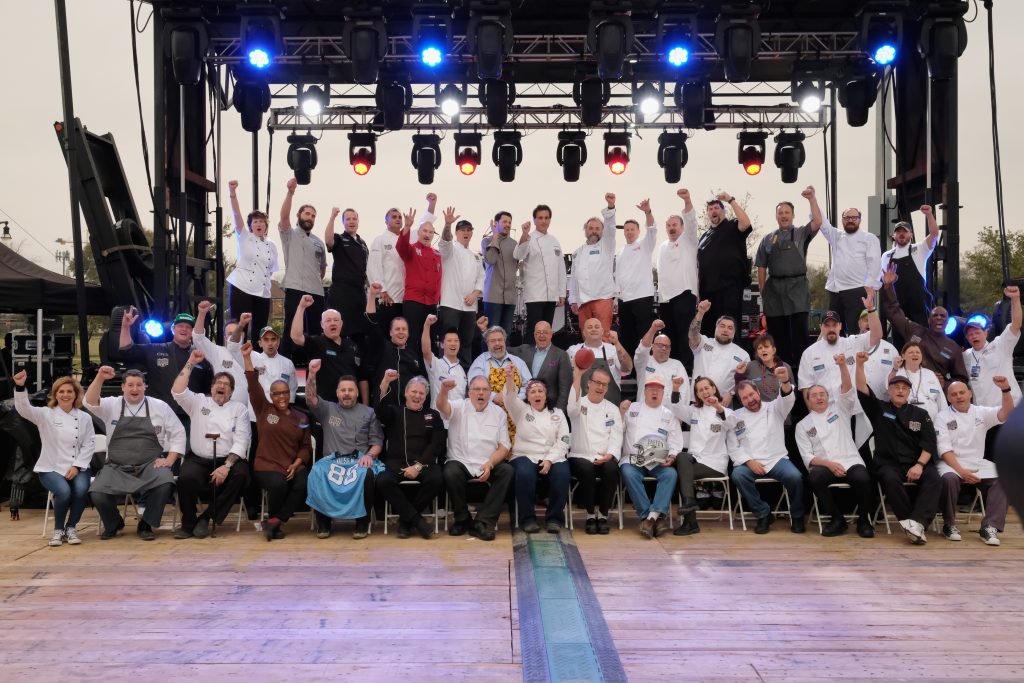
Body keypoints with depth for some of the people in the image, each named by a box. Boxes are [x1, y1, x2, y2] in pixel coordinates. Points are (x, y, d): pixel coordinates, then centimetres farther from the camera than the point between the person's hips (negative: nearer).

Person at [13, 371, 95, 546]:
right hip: (51, 468, -1)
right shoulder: (46, 415, 2)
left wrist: (77, 466, -10)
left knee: (81, 489, -30)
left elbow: (89, 444, 3)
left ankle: (71, 528, -6)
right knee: (63, 491, -31)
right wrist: (20, 387, -34)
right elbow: (24, 409, -17)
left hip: (77, 468, 2)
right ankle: (58, 530, -4)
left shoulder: (84, 417, 6)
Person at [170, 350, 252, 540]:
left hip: (228, 459, 0)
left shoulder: (239, 408, 8)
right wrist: (190, 364, -11)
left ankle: (206, 517, -17)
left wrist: (226, 466, -17)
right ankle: (188, 522, -8)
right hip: (198, 459, 0)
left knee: (241, 474, -31)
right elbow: (177, 391, -7)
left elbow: (241, 442, -3)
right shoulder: (199, 401, 12)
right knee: (186, 477, -31)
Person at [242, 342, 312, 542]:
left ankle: (274, 521, -16)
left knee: (303, 485, -29)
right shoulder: (264, 410, 7)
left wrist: (296, 464, -6)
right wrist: (247, 357, -13)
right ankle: (276, 522, -4)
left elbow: (306, 446, 12)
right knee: (278, 485, -33)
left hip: (294, 467, 2)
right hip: (267, 466, -2)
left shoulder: (301, 418, 12)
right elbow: (253, 385, -4)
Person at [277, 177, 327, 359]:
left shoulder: (319, 242, 19)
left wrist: (316, 282, 15)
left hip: (316, 293, 5)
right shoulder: (289, 235, 4)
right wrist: (290, 192, -25)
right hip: (295, 290, -5)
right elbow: (284, 216, -15)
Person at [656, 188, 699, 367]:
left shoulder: (688, 241, 5)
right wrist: (659, 293, 15)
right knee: (669, 336, 7)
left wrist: (687, 200, -29)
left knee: (685, 336, -10)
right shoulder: (662, 247, 22)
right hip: (665, 298, 6)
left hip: (684, 294, -6)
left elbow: (691, 220, -12)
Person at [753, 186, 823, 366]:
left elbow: (817, 222, -9)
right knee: (777, 333, 4)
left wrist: (811, 198, -13)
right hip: (774, 289, 2)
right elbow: (761, 267, 13)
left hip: (797, 287, -2)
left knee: (799, 331, -7)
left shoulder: (801, 233, 11)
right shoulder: (768, 239, 15)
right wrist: (762, 291, 6)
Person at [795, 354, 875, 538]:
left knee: (862, 478, -33)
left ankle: (863, 519, -8)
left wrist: (843, 365, -19)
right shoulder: (803, 425, 15)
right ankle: (837, 518, -16)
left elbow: (847, 389, -2)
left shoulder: (839, 408, 18)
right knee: (816, 476, -35)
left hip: (850, 462, 0)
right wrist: (829, 464, -14)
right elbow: (807, 457, 4)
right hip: (824, 465, 0)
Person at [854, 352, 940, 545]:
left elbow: (929, 443, 4)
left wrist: (919, 465, -12)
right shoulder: (879, 409, 12)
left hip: (917, 463, 2)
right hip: (889, 463, -1)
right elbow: (862, 389, -4)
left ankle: (916, 523, -42)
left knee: (934, 479, -29)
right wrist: (860, 365, -17)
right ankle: (915, 524, -29)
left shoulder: (920, 414, 13)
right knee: (890, 479, -34)